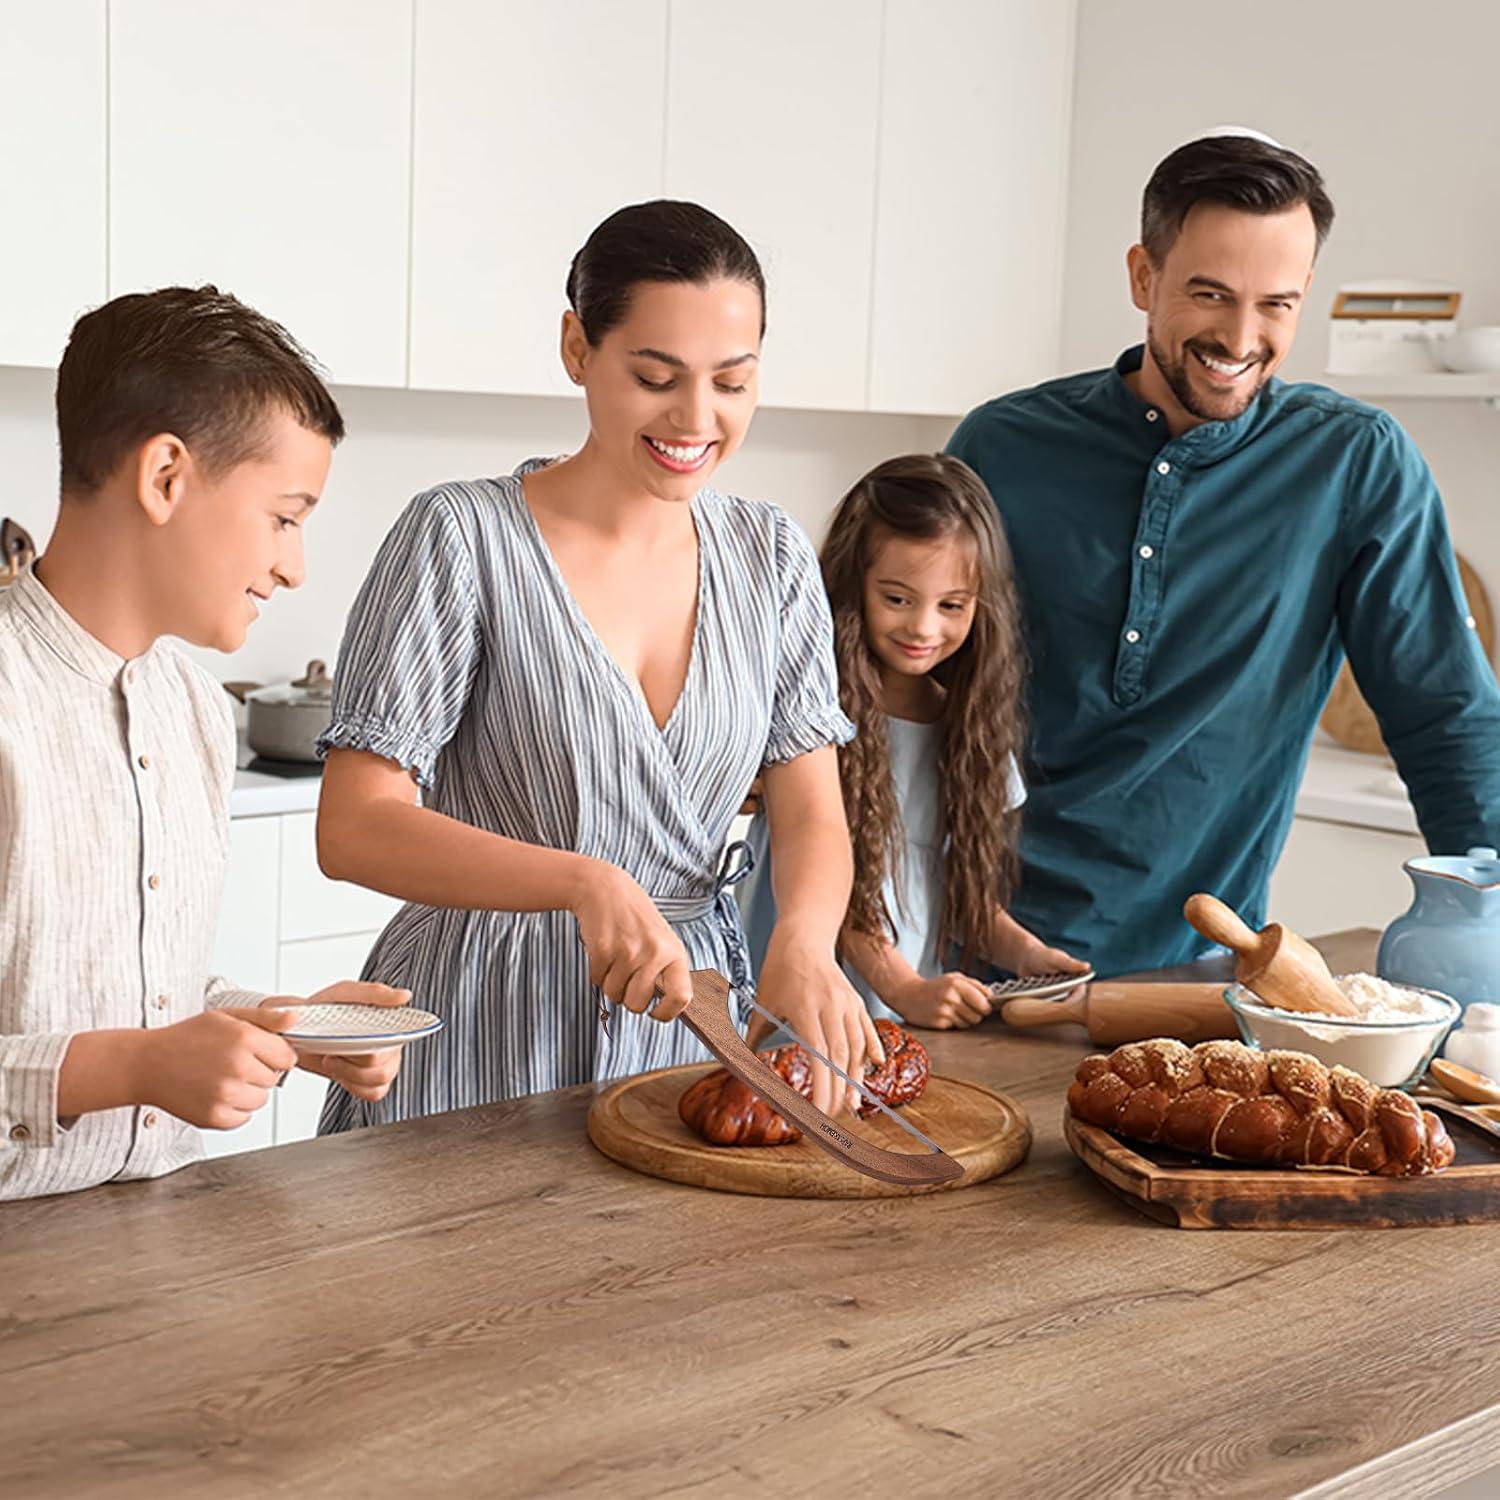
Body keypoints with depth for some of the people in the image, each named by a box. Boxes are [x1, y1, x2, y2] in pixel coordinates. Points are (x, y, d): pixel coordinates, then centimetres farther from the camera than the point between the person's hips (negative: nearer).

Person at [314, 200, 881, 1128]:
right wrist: (585, 883, -30)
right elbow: (353, 828, -16)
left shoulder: (771, 558, 4)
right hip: (483, 1032, -4)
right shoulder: (464, 537, -11)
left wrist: (803, 943, -21)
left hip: (690, 1012, 4)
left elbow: (812, 816, 1)